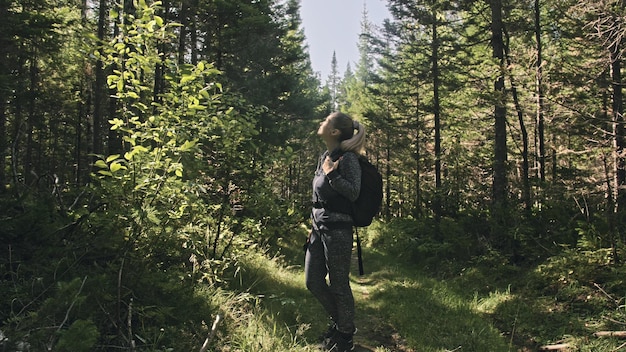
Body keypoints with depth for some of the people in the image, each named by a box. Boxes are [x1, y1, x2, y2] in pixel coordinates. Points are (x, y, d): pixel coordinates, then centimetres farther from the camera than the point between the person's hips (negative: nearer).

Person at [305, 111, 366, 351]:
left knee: (339, 285, 4)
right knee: (313, 282, 14)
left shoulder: (347, 158, -12)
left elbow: (354, 193, -17)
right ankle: (338, 321, 36)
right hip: (319, 226, 9)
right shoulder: (324, 156, 11)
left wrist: (332, 174, -20)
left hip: (337, 229, -8)